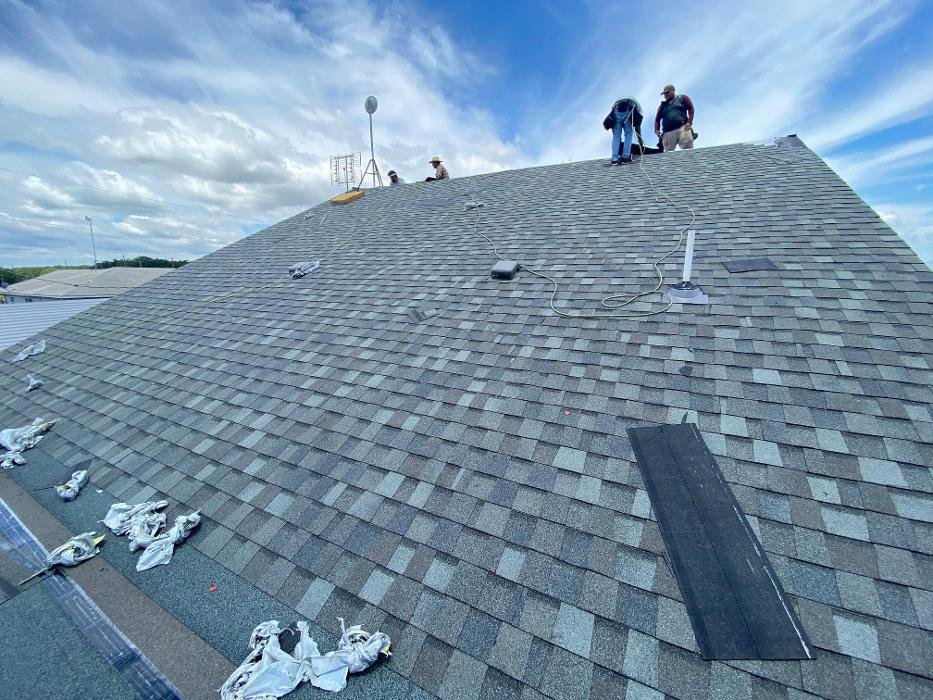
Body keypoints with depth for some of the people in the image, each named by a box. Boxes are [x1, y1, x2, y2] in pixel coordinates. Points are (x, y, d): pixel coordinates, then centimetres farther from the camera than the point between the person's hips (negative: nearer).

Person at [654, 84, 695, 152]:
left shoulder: (682, 98, 21)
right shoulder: (662, 105, 29)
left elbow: (691, 109, 12)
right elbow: (657, 119, 23)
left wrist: (689, 123, -3)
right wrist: (656, 130, 3)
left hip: (682, 128, -2)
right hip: (667, 132, 2)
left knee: (687, 149, -17)